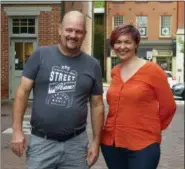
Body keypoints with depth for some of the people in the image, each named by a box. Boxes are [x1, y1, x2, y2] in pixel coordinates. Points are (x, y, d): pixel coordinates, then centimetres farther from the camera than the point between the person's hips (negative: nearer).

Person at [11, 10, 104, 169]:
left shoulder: (92, 65, 2)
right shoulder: (40, 55, -3)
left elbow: (97, 105, 6)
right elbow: (23, 91, -3)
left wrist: (96, 141, 4)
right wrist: (17, 130, -8)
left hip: (76, 143, 2)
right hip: (41, 141, -2)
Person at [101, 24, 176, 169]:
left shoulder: (152, 70, -8)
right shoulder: (115, 72, 7)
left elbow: (168, 106, -3)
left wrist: (152, 129, 6)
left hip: (143, 145, -5)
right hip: (111, 142, 5)